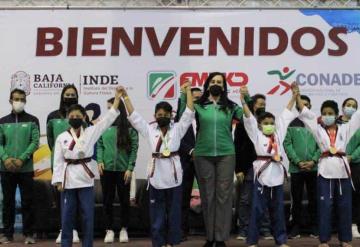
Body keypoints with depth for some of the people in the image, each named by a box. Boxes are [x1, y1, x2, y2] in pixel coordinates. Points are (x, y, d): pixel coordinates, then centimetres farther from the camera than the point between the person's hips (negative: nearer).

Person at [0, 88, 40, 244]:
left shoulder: (32, 121, 4)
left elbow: (35, 142, -5)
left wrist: (21, 159, -15)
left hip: (26, 168, -2)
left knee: (27, 202, 1)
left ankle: (28, 233, 9)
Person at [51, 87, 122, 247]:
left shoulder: (91, 132, 1)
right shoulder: (62, 137, 3)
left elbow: (108, 119, -6)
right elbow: (58, 161, 3)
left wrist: (117, 98, -14)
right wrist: (58, 180, -4)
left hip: (85, 177, 0)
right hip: (68, 178, 0)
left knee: (88, 216, 5)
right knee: (67, 216, 7)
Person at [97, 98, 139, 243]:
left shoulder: (129, 127, -5)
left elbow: (134, 148, -5)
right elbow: (99, 145, 6)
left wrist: (130, 168, -10)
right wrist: (99, 161, -8)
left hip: (123, 169, -2)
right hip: (106, 169, 2)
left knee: (124, 200, 9)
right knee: (107, 200, 7)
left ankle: (124, 229, 23)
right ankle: (109, 230, 18)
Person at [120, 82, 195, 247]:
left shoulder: (177, 129, 4)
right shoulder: (149, 129, 6)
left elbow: (189, 113, -3)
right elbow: (133, 116, 4)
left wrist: (188, 90, -6)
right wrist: (125, 96, -1)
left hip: (173, 174, 0)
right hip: (156, 174, 1)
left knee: (173, 210, 7)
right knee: (157, 211, 6)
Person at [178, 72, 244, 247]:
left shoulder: (231, 106, 7)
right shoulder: (198, 106, 4)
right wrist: (184, 95, -8)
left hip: (226, 155, 0)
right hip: (203, 155, 0)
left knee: (223, 195, 0)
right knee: (207, 195, 6)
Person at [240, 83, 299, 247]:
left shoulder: (278, 134, 13)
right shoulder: (257, 135, 2)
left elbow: (286, 114, 15)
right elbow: (248, 118, -7)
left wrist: (294, 95, 17)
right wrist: (243, 99, -16)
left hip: (277, 173, 4)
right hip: (262, 172, -4)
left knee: (278, 210, 12)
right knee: (257, 209, 1)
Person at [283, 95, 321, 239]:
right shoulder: (291, 123, 4)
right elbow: (287, 144, -2)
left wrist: (313, 161, -11)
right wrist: (298, 162, -11)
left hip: (314, 168, 1)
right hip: (296, 168, -1)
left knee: (314, 199, 7)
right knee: (296, 199, 4)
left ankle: (314, 227, 16)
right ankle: (296, 227, 12)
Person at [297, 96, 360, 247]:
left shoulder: (344, 129, 11)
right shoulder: (318, 130, 7)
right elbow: (305, 113, 2)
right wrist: (297, 95, -3)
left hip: (343, 169, 1)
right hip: (325, 170, -1)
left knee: (344, 206, 7)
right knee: (325, 206, 0)